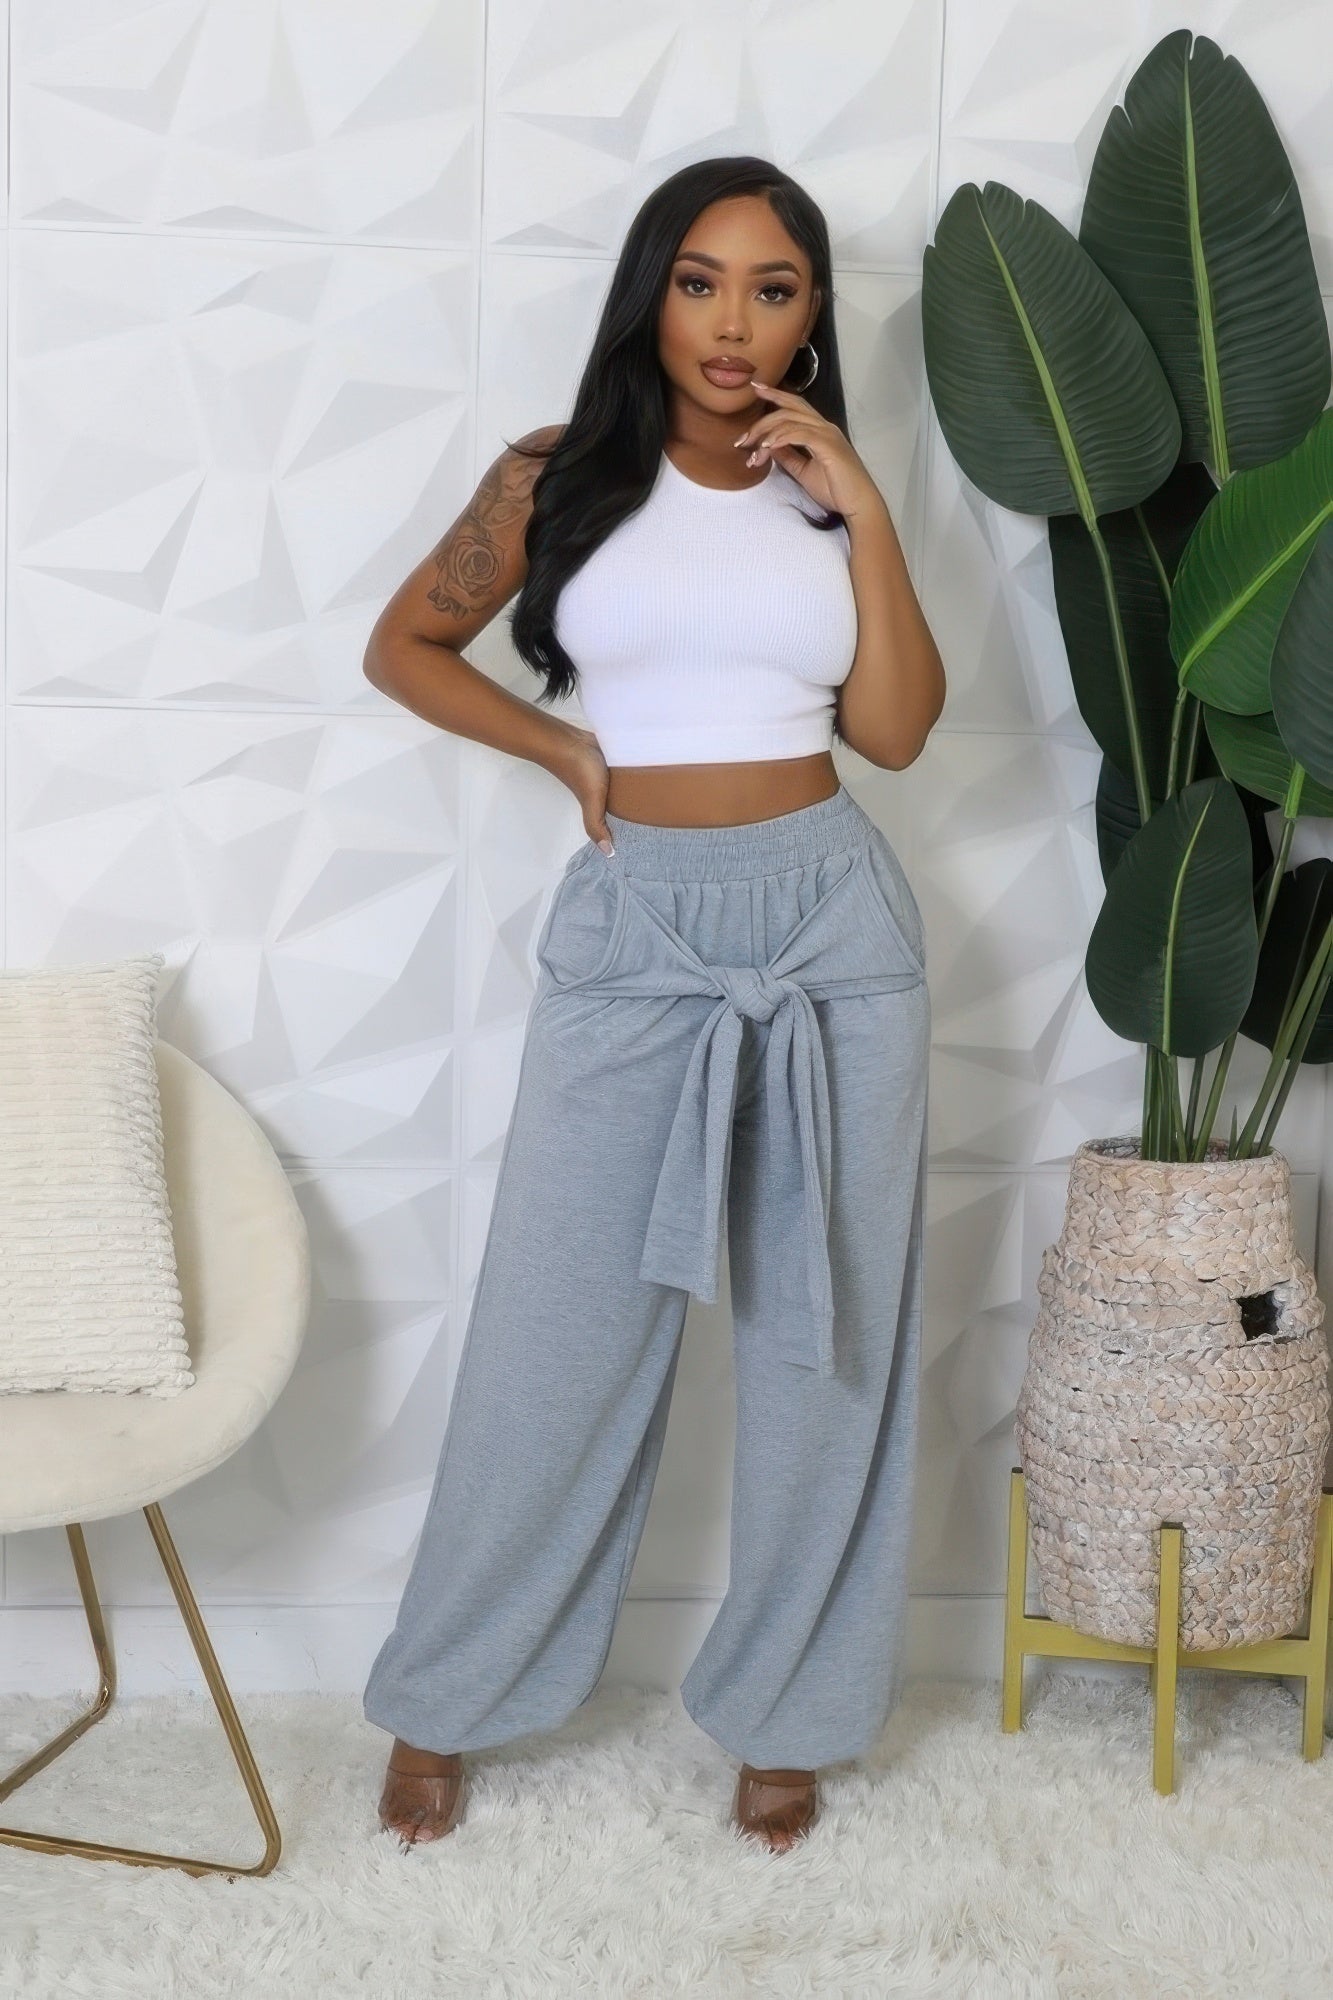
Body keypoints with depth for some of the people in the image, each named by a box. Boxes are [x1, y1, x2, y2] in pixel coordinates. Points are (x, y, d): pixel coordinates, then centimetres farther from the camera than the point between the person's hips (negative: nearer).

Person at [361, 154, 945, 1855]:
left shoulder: (829, 497, 7)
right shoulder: (558, 477, 3)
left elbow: (896, 728, -1)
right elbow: (403, 645, 11)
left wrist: (859, 509, -6)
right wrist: (561, 747, 1)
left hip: (833, 922, 2)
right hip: (633, 930, -1)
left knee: (824, 1326, 7)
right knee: (557, 1325, 3)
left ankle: (785, 1708, 24)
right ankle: (446, 1698, 22)